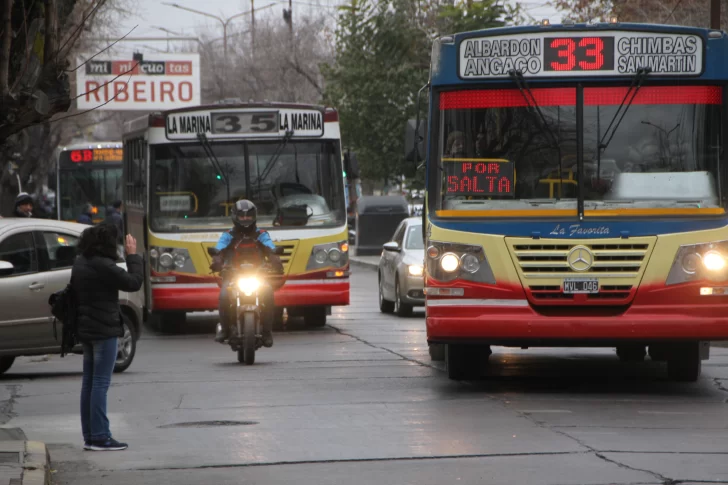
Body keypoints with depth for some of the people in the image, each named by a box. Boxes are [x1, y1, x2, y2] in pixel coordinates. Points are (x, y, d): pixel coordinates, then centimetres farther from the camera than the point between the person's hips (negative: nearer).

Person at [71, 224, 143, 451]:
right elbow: (133, 282, -16)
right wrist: (133, 255, -6)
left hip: (86, 330, 9)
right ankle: (100, 437, -6)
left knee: (89, 382, 11)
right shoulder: (102, 266, -19)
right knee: (100, 383, -7)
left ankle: (89, 436, 14)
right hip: (104, 330, -9)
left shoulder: (80, 263, 9)